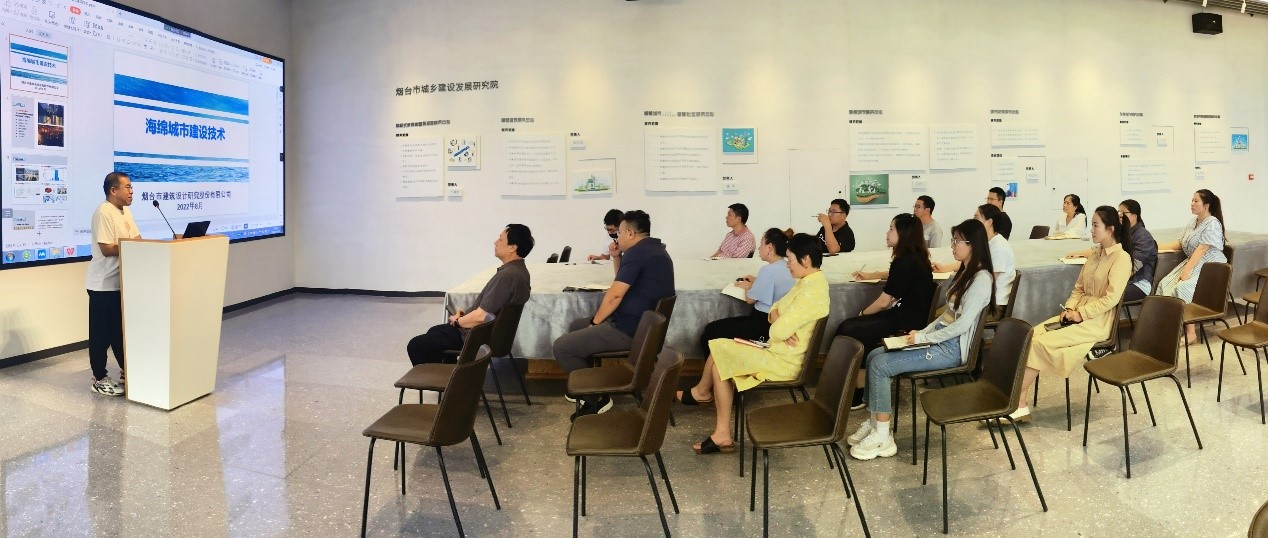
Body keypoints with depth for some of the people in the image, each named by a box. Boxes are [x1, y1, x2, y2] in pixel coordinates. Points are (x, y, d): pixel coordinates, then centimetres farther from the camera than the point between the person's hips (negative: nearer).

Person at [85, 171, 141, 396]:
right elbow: (107, 249, -24)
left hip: (121, 282, 9)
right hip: (103, 284, -9)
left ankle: (126, 371, 28)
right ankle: (99, 379, 11)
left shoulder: (125, 211, 10)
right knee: (102, 333, 1)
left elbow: (136, 239, 11)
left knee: (121, 329, 17)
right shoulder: (103, 212, -18)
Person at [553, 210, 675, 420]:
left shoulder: (636, 252, -17)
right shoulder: (656, 250, 15)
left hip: (629, 331, -11)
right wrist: (616, 258, 14)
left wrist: (594, 322, -6)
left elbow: (615, 295, -19)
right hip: (644, 324, 11)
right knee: (576, 326, 25)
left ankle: (596, 399, -1)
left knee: (561, 347, -8)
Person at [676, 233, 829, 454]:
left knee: (718, 350, -4)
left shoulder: (812, 292, -24)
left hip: (784, 362, -10)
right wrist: (779, 322, -12)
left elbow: (779, 331, -28)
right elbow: (775, 309, 11)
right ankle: (722, 435, 3)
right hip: (779, 352, 10)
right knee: (723, 361, 4)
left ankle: (701, 392, 27)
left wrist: (778, 327, -4)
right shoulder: (808, 282, 9)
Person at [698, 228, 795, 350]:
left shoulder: (769, 270, -19)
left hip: (764, 324, -10)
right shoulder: (785, 267, 8)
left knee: (710, 330, -9)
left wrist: (747, 287, 9)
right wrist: (756, 281, 16)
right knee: (713, 327, 12)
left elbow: (750, 299, -11)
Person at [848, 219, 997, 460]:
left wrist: (924, 338, -16)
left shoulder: (981, 279, -16)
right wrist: (923, 332, 5)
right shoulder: (965, 272, 14)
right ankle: (874, 421, 2)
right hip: (939, 338, 10)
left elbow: (962, 325, -23)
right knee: (874, 356, -3)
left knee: (881, 365, -20)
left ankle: (882, 438, -12)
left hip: (951, 349, -9)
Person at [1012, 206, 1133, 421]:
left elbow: (1111, 298, -17)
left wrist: (1080, 314, -17)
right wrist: (1069, 309, 0)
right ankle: (1021, 404, -22)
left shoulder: (1121, 258, -9)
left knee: (1040, 343, -24)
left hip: (1097, 321, -8)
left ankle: (1016, 403, -17)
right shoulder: (1095, 255, 16)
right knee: (1030, 335, -16)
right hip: (1078, 313, 8)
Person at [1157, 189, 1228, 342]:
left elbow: (1201, 250, -20)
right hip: (1192, 263, 8)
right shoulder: (1192, 223, 15)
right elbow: (1180, 244, 22)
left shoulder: (1212, 223, -12)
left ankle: (1191, 332, -26)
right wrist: (1157, 246, 12)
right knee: (1165, 284, -16)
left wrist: (1187, 270, -27)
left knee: (1183, 287, -31)